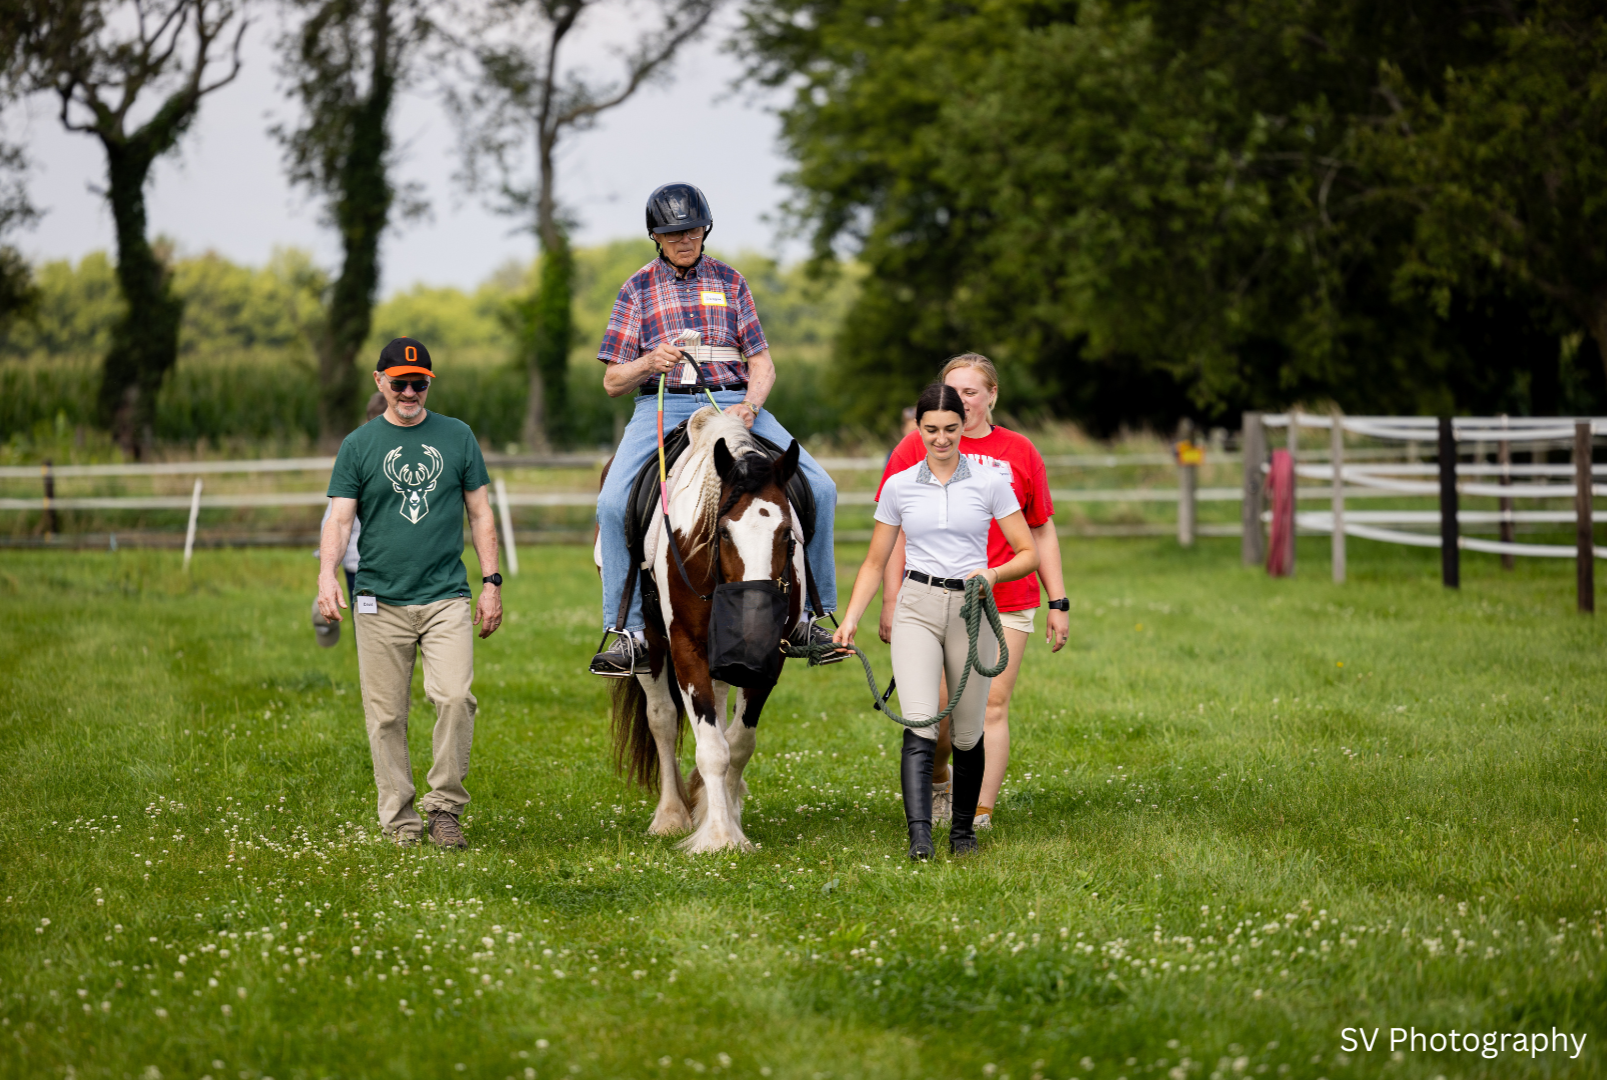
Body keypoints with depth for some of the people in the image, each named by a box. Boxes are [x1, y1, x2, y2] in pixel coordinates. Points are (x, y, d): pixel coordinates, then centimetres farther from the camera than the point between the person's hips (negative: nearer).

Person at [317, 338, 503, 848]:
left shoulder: (457, 437, 10)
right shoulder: (359, 446, 7)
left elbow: (480, 515, 13)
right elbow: (339, 519, 0)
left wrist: (491, 582, 5)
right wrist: (326, 573, -17)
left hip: (446, 597, 0)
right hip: (380, 603, 0)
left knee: (455, 697, -17)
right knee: (386, 716, 1)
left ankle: (444, 805, -4)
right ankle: (400, 820, 10)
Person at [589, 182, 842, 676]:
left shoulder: (729, 282, 14)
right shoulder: (639, 289, 11)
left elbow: (762, 362, 11)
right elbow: (613, 382, 9)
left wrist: (751, 404, -11)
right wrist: (648, 364, -14)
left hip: (733, 402, 1)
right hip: (661, 407, -1)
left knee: (819, 488, -16)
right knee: (613, 503, -27)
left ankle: (809, 615, -3)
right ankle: (627, 633, -19)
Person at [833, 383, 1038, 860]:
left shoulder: (990, 483, 2)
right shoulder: (899, 486, 6)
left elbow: (1028, 553, 3)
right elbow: (875, 563, 13)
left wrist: (993, 573, -17)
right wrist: (850, 619, 2)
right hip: (917, 609, 0)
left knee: (968, 734, 5)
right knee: (919, 724, -18)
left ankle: (962, 829, 25)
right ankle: (919, 836, -27)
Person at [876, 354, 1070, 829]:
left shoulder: (1020, 452, 9)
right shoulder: (914, 448, 4)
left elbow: (1042, 532, 14)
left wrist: (1059, 603, 9)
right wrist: (890, 602, -3)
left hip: (1005, 605, 1)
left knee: (991, 706, -4)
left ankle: (979, 817, -1)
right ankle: (937, 779, 28)